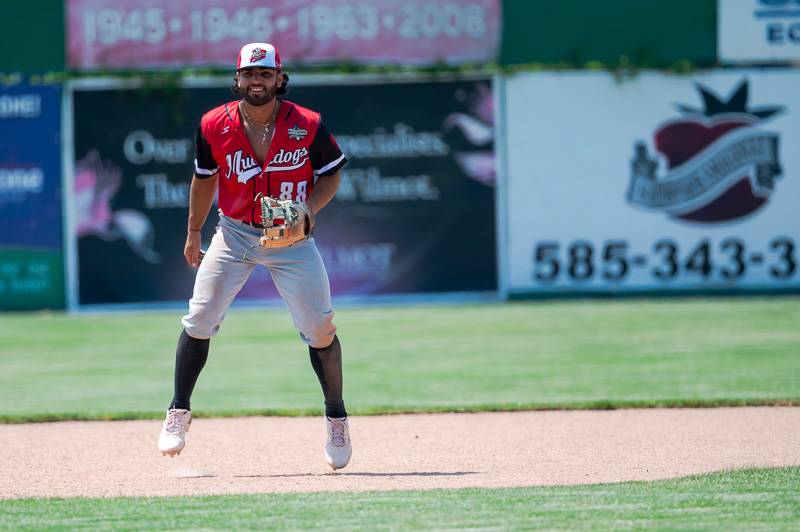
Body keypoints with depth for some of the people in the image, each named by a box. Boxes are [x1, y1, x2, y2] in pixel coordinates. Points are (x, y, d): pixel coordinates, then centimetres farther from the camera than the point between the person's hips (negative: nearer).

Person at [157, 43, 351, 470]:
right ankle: (178, 414, 7)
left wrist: (306, 211, -19)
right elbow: (205, 178, 8)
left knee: (319, 329, -6)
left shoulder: (307, 126, -13)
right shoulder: (216, 125, -8)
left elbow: (330, 174, -1)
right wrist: (193, 234, 14)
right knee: (199, 319, -8)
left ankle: (336, 419, 14)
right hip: (234, 234, 1)